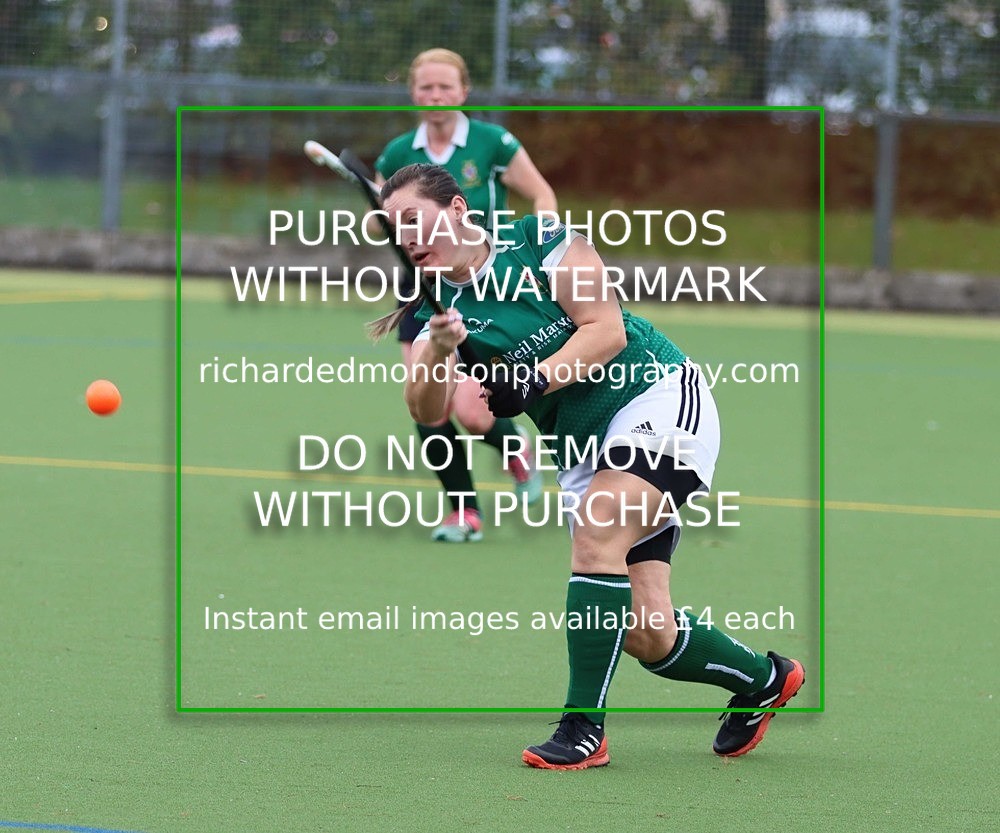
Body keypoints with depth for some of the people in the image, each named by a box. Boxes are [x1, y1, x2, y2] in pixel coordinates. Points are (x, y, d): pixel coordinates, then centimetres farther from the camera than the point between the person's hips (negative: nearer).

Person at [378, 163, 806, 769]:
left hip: (658, 398, -5)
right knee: (649, 637, -4)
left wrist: (536, 380, -25)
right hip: (582, 451, 5)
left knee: (596, 527, -31)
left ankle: (584, 728, -27)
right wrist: (436, 357, -30)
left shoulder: (538, 240, -4)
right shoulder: (440, 313, 6)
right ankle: (764, 678, 25)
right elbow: (427, 413, -10)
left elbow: (608, 328, -12)